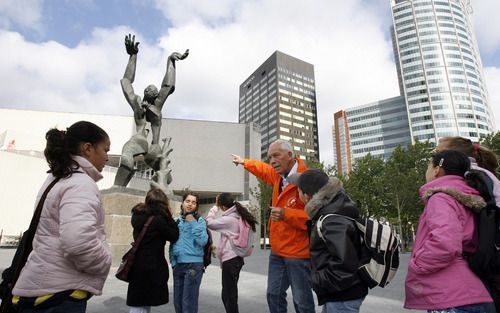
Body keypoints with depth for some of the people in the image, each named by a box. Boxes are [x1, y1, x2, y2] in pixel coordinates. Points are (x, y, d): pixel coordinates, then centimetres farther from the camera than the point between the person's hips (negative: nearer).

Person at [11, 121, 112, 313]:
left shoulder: (57, 179, 15)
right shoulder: (81, 184, -19)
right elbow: (79, 241, -33)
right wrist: (104, 263, -15)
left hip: (41, 288, 10)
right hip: (58, 293, -10)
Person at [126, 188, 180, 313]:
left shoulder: (138, 216, 3)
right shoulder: (158, 219, -19)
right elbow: (174, 236, -9)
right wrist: (169, 217, -5)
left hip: (138, 265, 7)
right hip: (152, 266, -7)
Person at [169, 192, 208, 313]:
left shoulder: (199, 220, -4)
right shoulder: (177, 221, 10)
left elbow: (203, 241, -16)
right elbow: (172, 243, 15)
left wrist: (193, 223, -17)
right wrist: (173, 261, 7)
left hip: (194, 264, -5)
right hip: (178, 265, 5)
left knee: (189, 302, -3)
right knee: (177, 302, 14)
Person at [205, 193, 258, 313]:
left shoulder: (229, 219, -18)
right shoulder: (239, 216, 8)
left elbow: (209, 223, -12)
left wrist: (215, 206, -5)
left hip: (230, 259, -9)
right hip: (235, 258, 9)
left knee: (228, 294, 1)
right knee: (230, 293, 20)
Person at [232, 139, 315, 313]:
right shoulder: (278, 175, 5)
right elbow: (264, 170, 29)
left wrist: (287, 214, -33)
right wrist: (244, 162, 39)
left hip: (298, 253, -8)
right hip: (277, 251, 8)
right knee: (274, 295, 18)